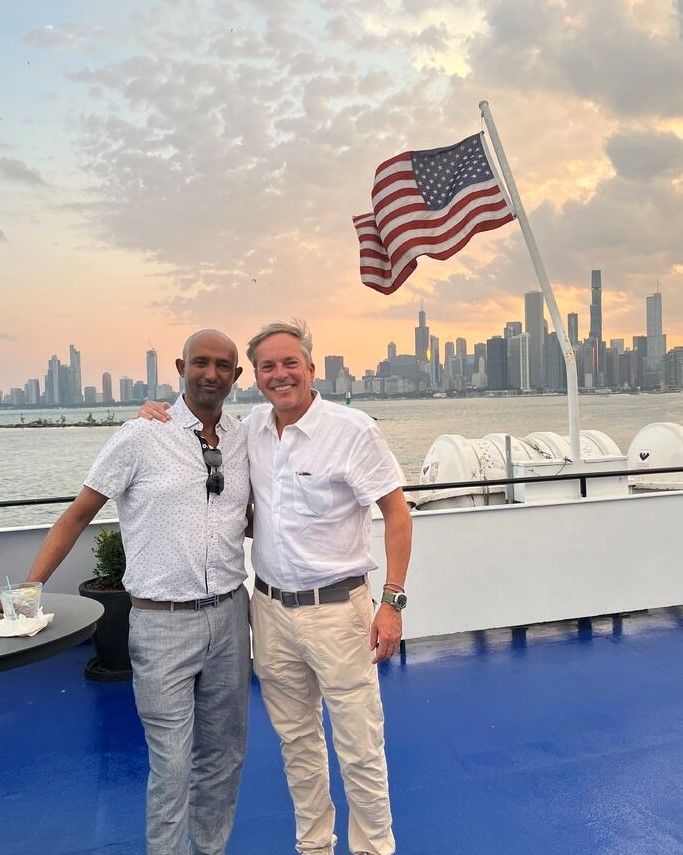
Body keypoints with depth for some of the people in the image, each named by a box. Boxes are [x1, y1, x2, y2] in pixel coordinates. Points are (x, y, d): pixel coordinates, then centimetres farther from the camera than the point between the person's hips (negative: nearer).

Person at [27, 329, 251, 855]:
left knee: (224, 755, 18)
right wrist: (30, 587, -8)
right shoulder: (141, 436, -8)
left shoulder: (243, 441, 5)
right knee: (172, 766, 4)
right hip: (163, 621, -4)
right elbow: (79, 514, -3)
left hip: (229, 614, 5)